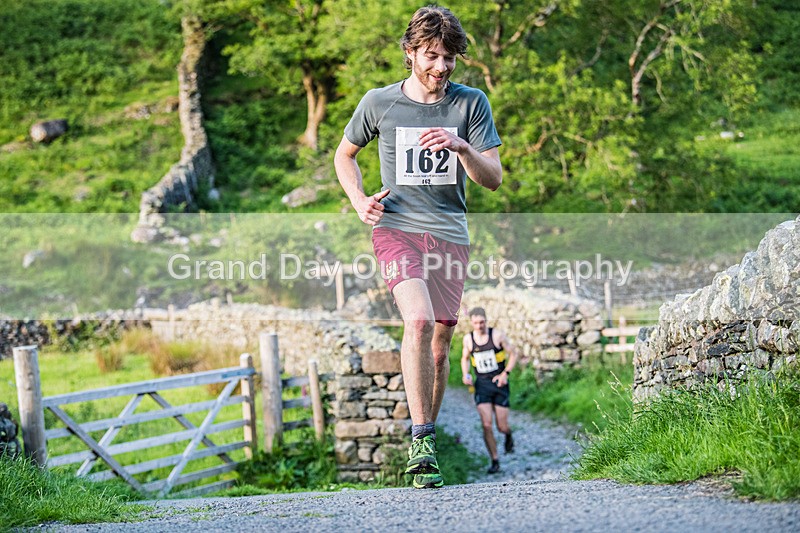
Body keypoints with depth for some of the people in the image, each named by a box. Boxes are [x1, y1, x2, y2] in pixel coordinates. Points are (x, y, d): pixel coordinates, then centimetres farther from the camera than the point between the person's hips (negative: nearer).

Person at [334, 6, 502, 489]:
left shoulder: (471, 103, 3)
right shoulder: (379, 103, 3)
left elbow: (494, 178, 1)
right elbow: (345, 154, 19)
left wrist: (461, 147, -19)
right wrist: (359, 200, 1)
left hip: (451, 235, 2)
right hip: (397, 228, -2)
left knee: (439, 345, 6)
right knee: (419, 321, -26)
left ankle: (426, 443, 23)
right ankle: (422, 440, -23)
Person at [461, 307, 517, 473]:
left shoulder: (497, 335, -7)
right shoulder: (468, 339, 1)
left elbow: (513, 354, 1)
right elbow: (465, 358, 19)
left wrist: (505, 373, -12)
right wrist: (465, 374, 0)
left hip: (499, 384, -2)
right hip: (482, 385, 2)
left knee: (502, 427, -1)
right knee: (486, 425, -12)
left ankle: (508, 435, 38)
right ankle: (494, 461, 0)